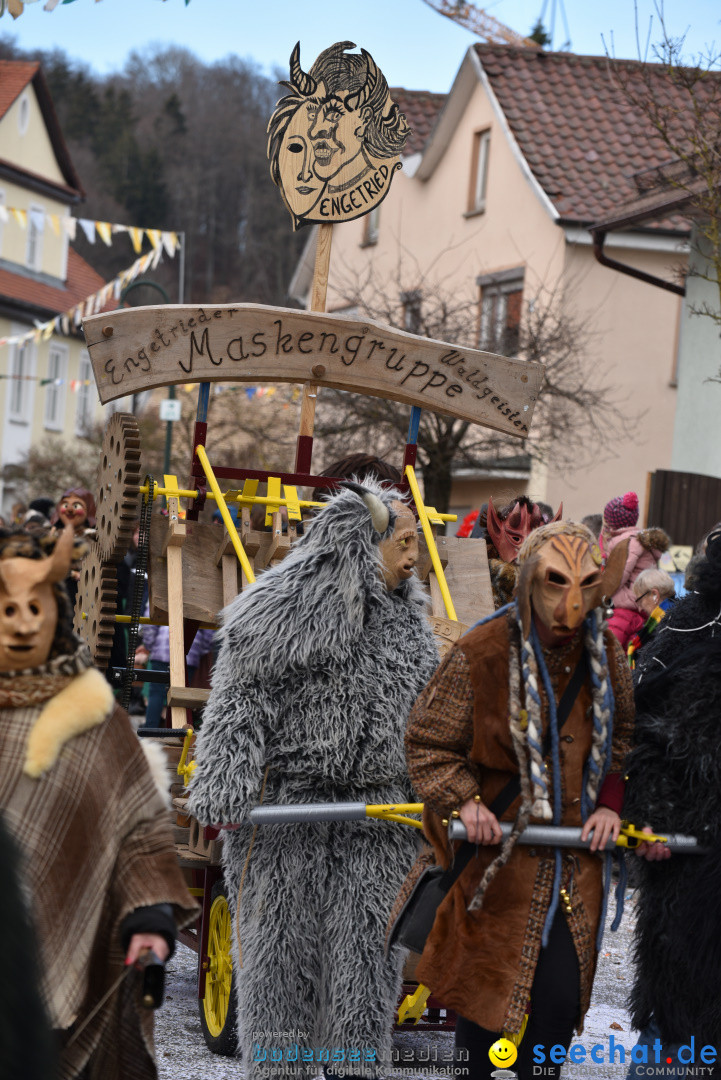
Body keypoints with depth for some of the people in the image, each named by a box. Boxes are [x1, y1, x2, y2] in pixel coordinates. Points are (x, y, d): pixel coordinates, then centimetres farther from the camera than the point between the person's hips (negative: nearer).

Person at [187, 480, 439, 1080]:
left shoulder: (405, 616, 12)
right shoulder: (282, 611, -7)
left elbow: (426, 709, 20)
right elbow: (241, 699, -10)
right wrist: (226, 794, -18)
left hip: (375, 804, 5)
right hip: (286, 802, -5)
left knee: (367, 938, 2)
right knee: (282, 937, 2)